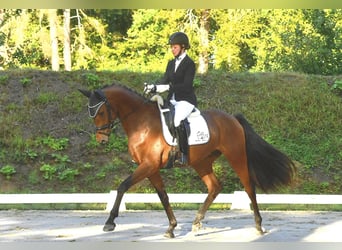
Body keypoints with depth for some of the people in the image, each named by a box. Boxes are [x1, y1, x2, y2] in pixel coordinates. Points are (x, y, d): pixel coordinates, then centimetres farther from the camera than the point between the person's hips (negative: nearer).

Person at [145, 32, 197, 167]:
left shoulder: (189, 64, -7)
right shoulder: (171, 63, 15)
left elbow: (186, 85, -17)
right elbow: (165, 80, 9)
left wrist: (168, 87, -28)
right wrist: (153, 87, -12)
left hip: (186, 100, -8)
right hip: (172, 99, 8)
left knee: (177, 120, -32)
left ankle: (184, 155, -24)